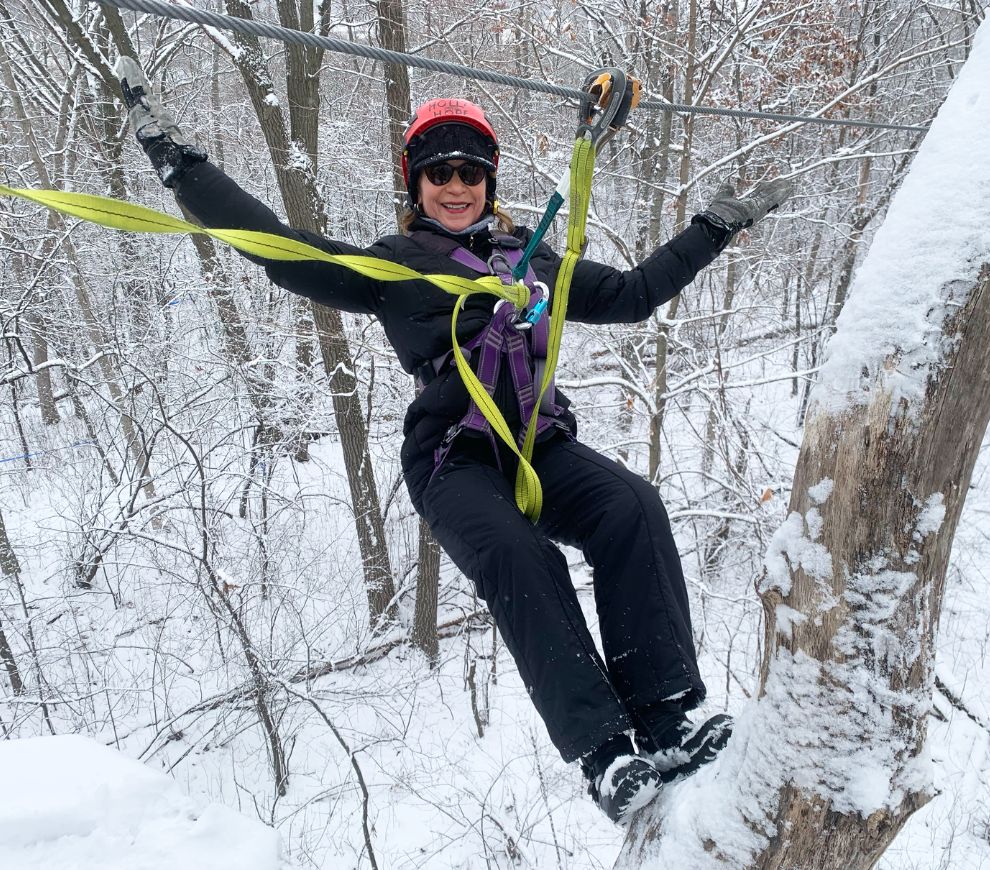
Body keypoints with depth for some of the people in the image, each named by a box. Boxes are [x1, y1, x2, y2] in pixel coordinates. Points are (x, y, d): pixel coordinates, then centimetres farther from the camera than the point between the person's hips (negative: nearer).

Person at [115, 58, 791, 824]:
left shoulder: (532, 260, 25)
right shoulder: (393, 265, 14)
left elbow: (632, 293, 31)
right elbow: (282, 249, 8)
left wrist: (717, 226, 34)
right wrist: (178, 161, 5)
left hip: (542, 448, 4)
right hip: (455, 462, -3)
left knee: (633, 508, -26)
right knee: (517, 557, -33)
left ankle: (663, 723, -24)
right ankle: (607, 757, -30)